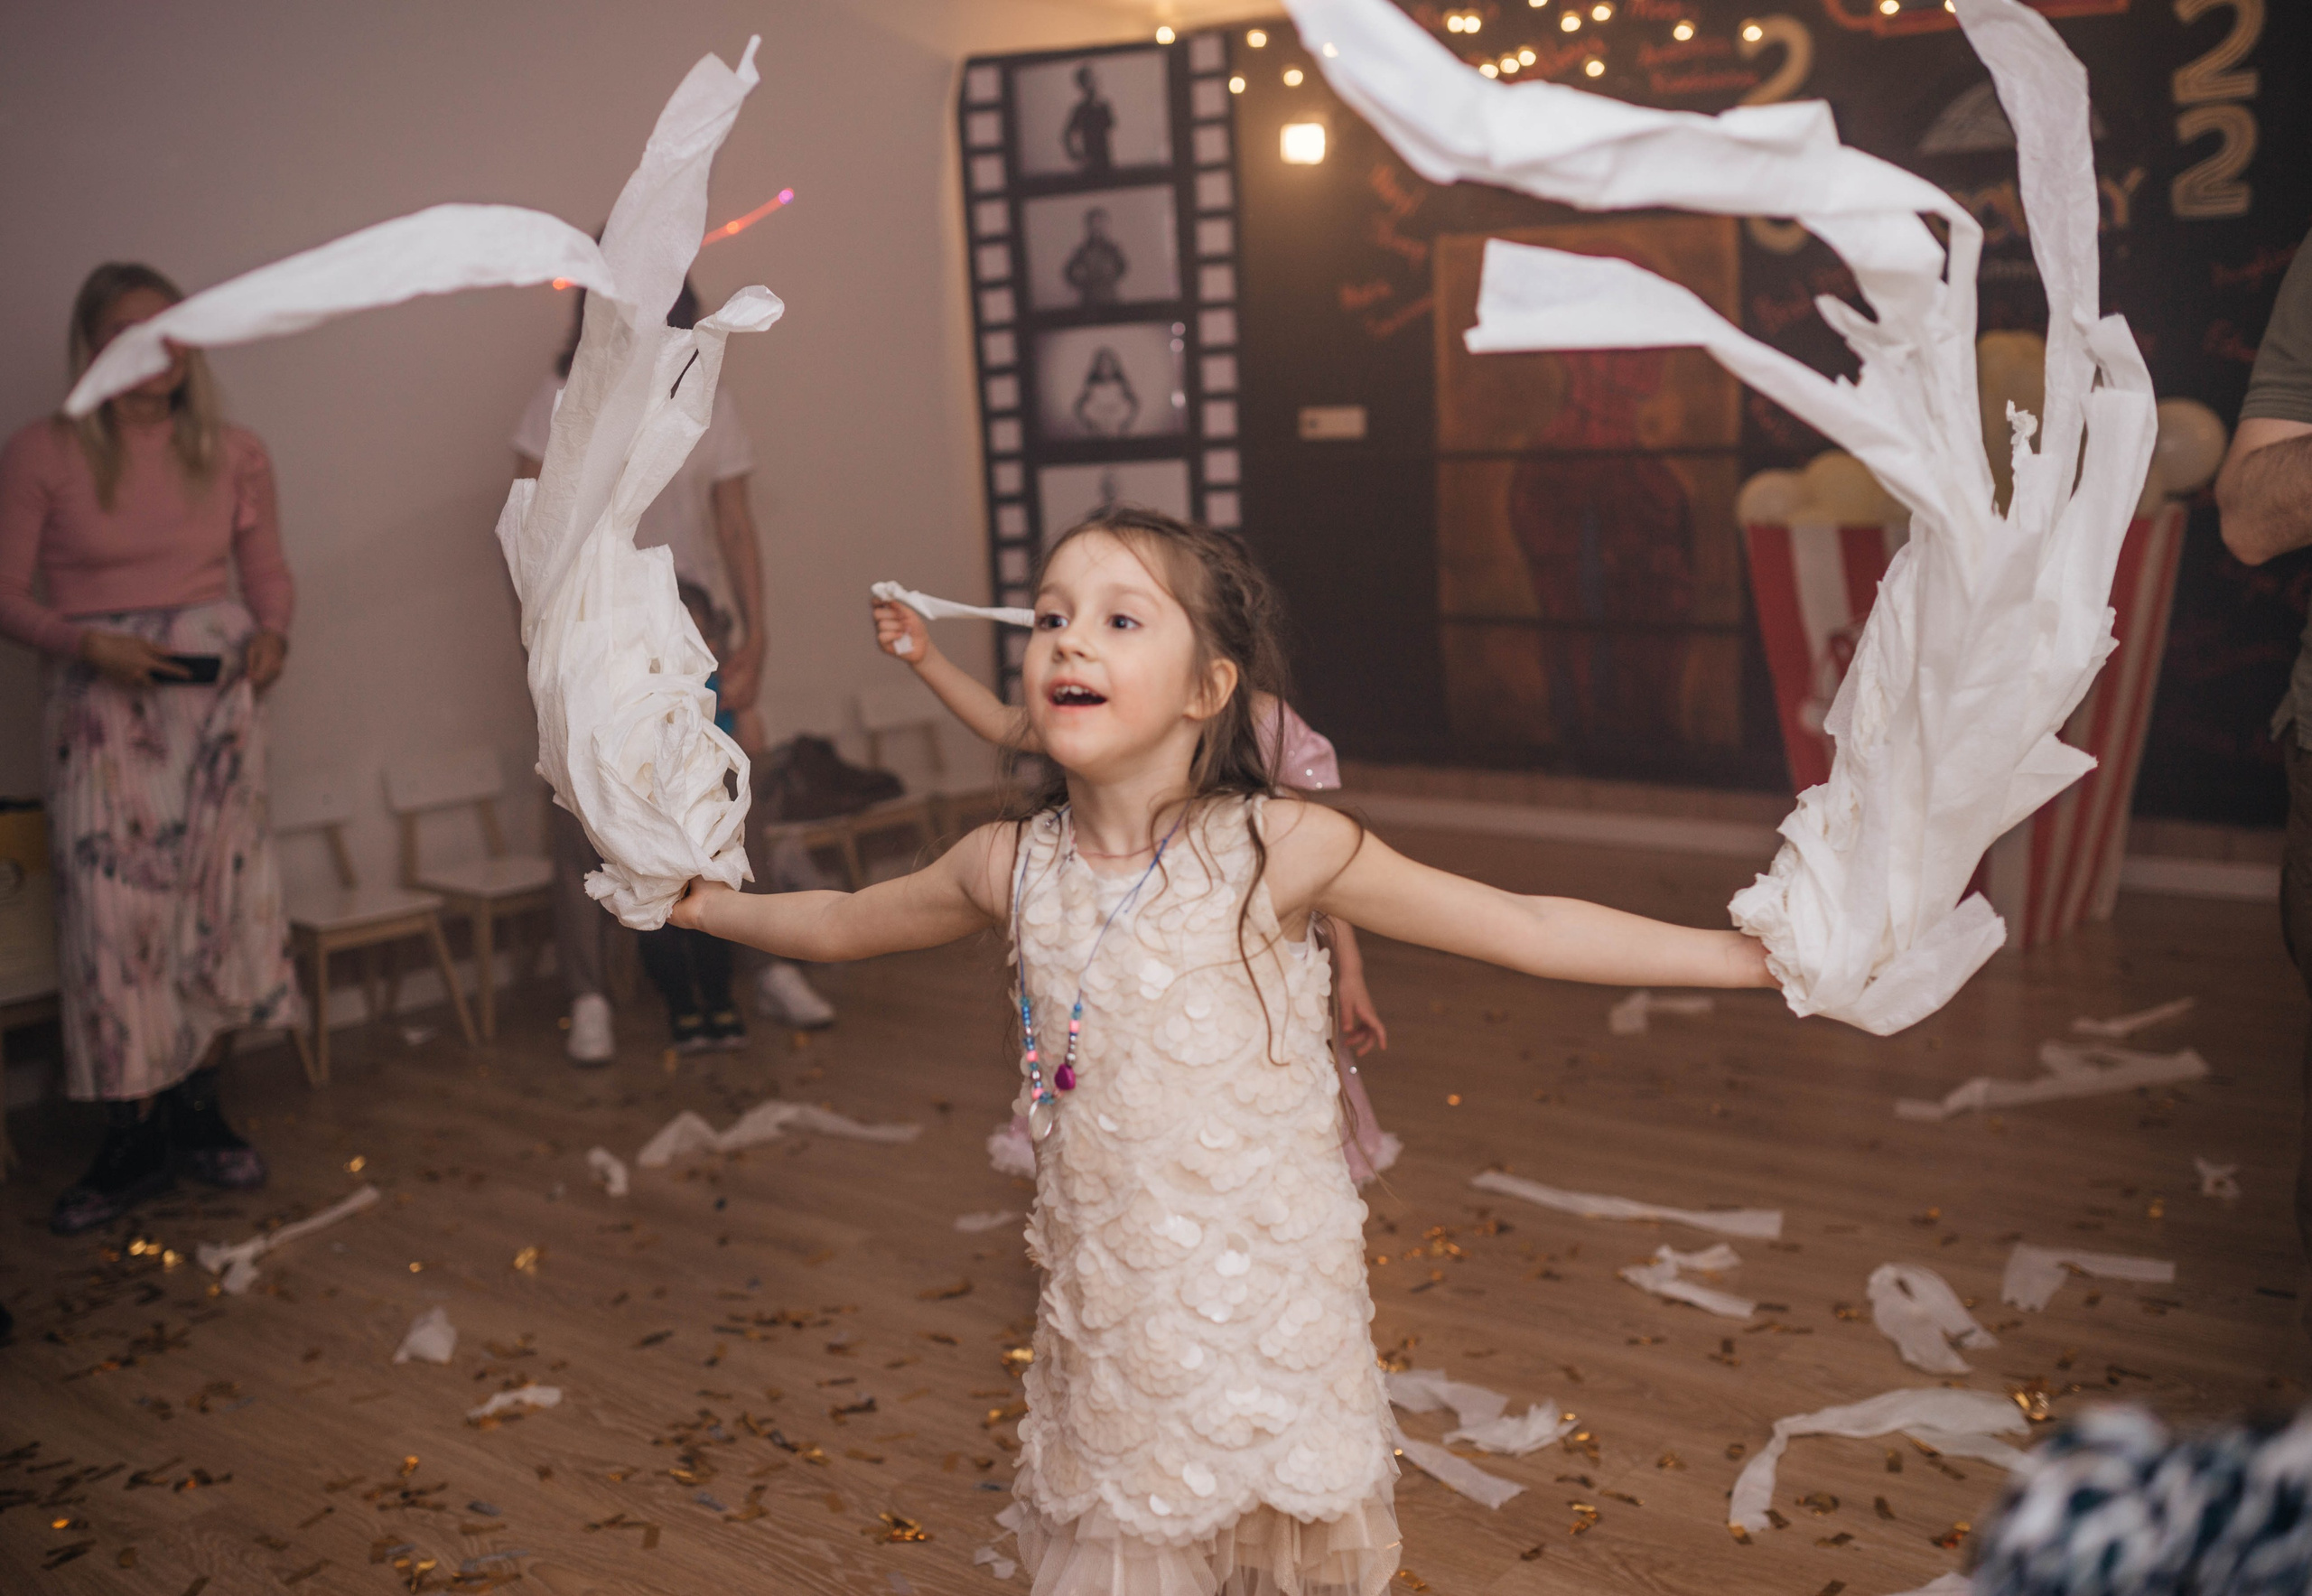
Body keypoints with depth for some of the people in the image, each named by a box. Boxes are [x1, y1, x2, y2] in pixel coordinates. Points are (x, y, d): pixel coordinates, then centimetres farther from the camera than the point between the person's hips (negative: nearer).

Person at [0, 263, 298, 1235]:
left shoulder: (234, 455, 5)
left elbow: (268, 570, 14)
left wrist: (271, 633, -7)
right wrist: (89, 644, -19)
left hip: (218, 694, 3)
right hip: (103, 706, -3)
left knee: (219, 898, 5)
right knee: (112, 910, -4)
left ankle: (198, 1114, 21)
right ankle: (134, 1142, 8)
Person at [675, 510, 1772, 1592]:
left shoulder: (1274, 850, -15)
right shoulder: (1011, 867, -3)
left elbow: (1526, 930, -14)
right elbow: (838, 923, 16)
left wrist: (1759, 952, -16)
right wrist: (699, 901, 19)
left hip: (1265, 1298, -3)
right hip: (1105, 1296, 3)